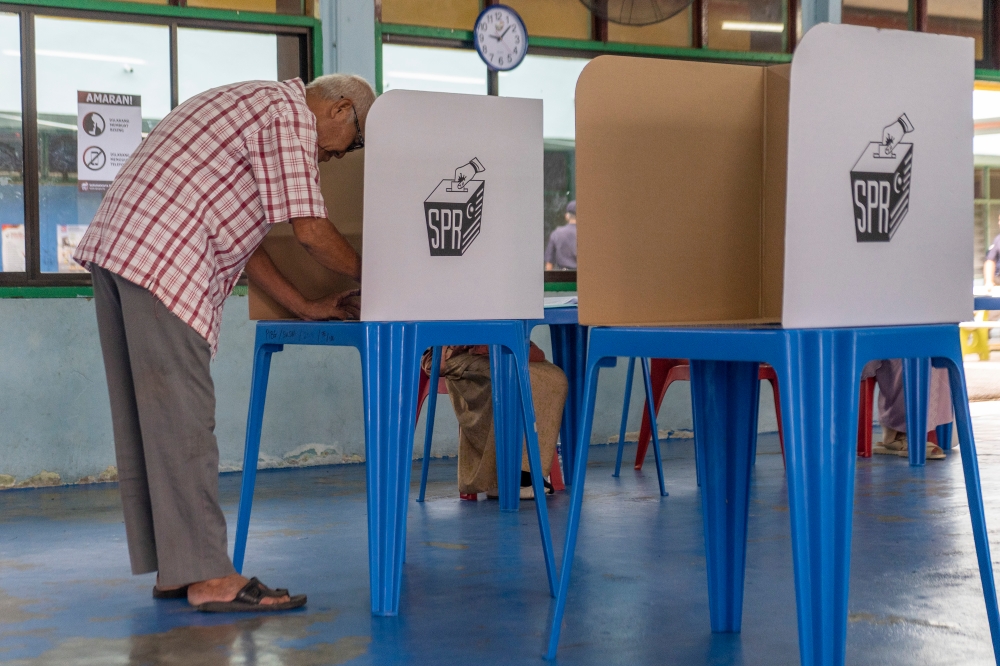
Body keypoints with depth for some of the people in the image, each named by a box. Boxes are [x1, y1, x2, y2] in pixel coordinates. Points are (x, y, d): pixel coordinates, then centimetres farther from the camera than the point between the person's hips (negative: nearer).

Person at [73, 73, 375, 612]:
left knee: (142, 420, 9)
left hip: (116, 245, 11)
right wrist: (366, 274, 9)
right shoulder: (291, 114, -3)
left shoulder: (254, 104, 28)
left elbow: (234, 233, 26)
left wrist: (303, 306, 24)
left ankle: (171, 567, 14)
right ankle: (208, 576, -8)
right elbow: (310, 230, -9)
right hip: (161, 259, -11)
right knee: (181, 418, -10)